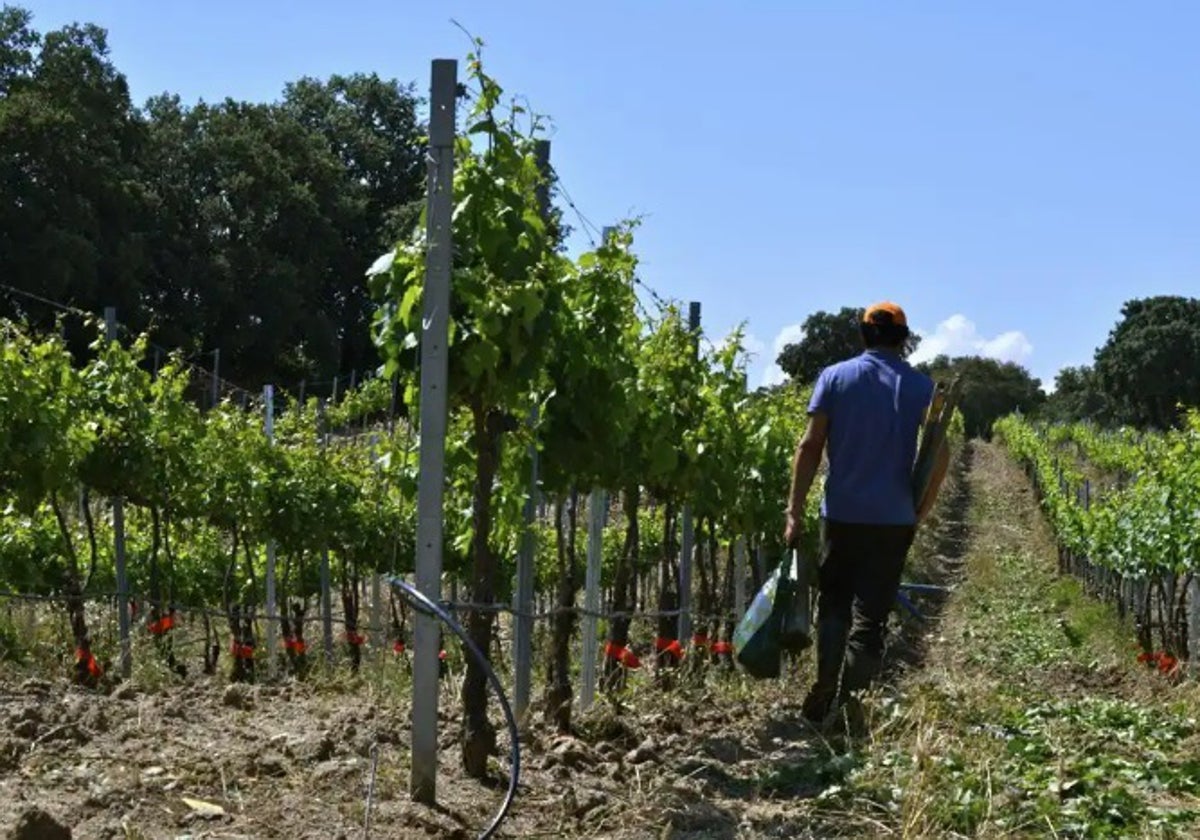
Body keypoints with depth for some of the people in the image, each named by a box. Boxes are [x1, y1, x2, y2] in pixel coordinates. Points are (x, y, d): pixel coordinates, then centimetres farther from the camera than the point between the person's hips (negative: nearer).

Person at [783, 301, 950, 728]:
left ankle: (825, 694, 1)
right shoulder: (922, 386, 2)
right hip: (894, 520, 0)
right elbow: (940, 456, -4)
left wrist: (795, 509, -1)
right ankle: (847, 699, -2)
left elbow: (810, 445, -4)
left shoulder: (834, 377, 1)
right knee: (871, 615, 6)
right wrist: (921, 511, 8)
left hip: (841, 515, 0)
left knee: (833, 605, 14)